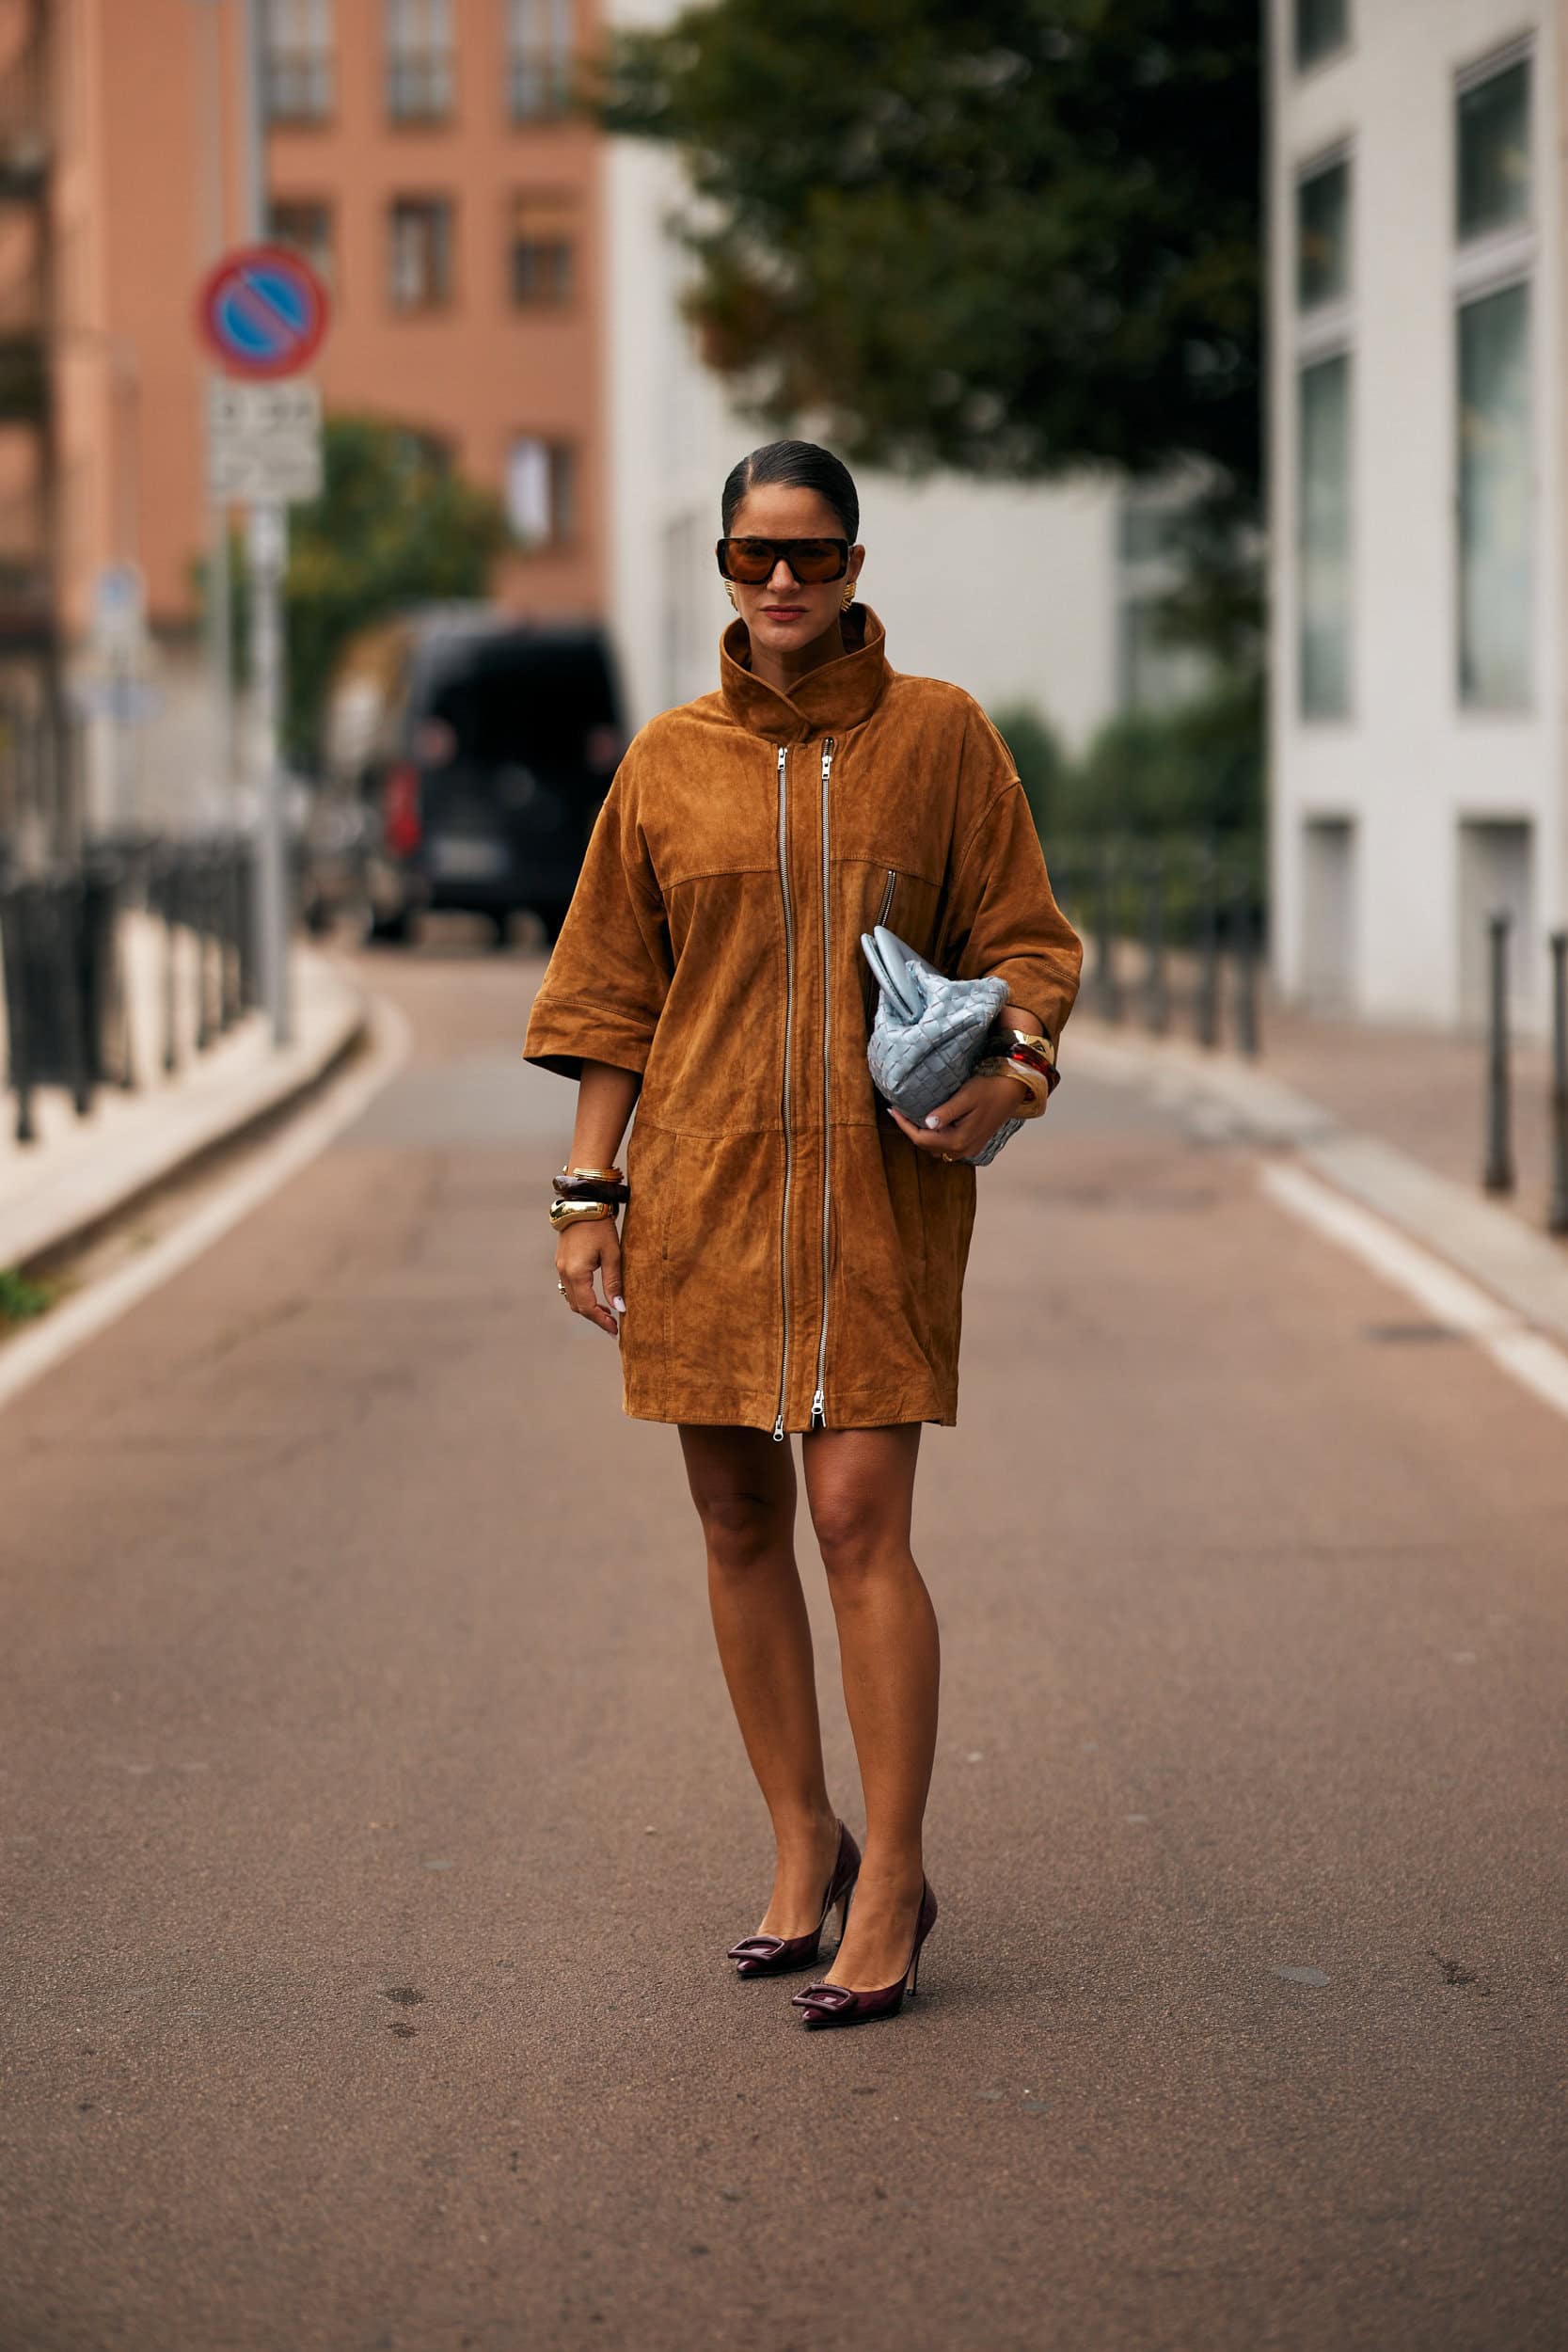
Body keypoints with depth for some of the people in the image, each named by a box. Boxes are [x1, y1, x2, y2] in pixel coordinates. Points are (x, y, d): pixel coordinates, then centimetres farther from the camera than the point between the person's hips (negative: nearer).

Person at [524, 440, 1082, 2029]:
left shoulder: (937, 735, 2)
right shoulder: (670, 762, 8)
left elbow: (1021, 939, 5)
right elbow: (614, 997, 11)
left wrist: (1011, 1067, -15)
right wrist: (587, 1198, 5)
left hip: (879, 1184, -3)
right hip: (704, 1183, 3)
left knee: (857, 1519, -10)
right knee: (738, 1525, 7)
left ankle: (891, 1878, 1)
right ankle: (801, 1843, 22)